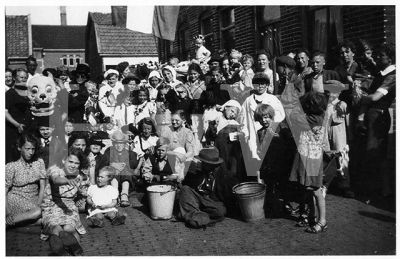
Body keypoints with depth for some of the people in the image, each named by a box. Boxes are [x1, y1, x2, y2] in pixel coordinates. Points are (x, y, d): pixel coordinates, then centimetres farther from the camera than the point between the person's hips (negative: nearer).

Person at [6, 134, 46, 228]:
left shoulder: (39, 162, 1)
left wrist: (38, 205, -10)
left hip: (34, 199, 4)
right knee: (37, 212, -31)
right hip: (16, 198, -4)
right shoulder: (11, 167, -8)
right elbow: (5, 190, -7)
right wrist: (7, 212, -16)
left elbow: (42, 187, 1)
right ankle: (6, 222, -15)